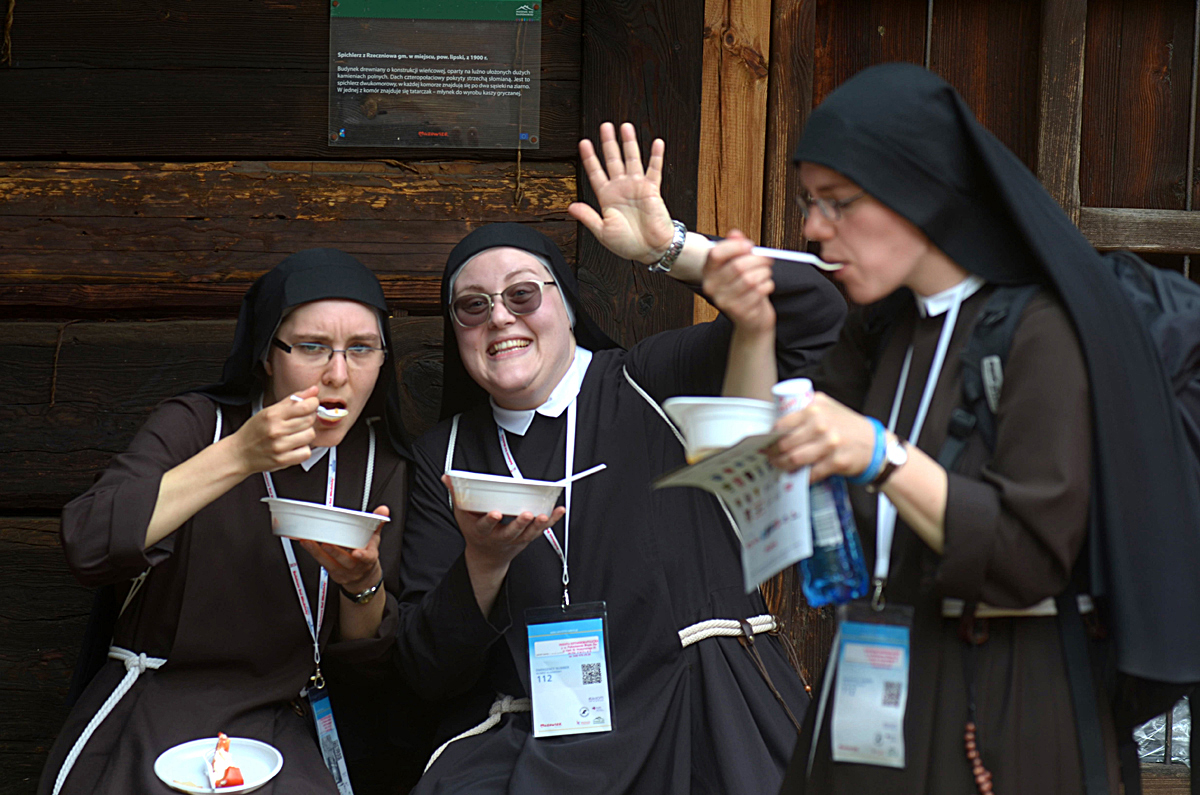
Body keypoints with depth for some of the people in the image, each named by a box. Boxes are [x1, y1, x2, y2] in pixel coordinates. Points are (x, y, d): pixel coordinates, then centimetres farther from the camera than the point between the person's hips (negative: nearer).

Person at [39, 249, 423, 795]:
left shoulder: (381, 463, 5)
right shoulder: (197, 424, -4)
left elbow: (364, 651, 7)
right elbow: (87, 545, -22)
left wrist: (365, 582, -16)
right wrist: (237, 457, -26)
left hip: (285, 731, 3)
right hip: (150, 714, -3)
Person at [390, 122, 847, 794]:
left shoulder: (651, 385, 7)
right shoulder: (445, 455, 13)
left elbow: (815, 316, -5)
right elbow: (430, 673, 8)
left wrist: (670, 249, -10)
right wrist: (483, 561, -11)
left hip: (694, 726, -1)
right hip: (527, 734, 2)